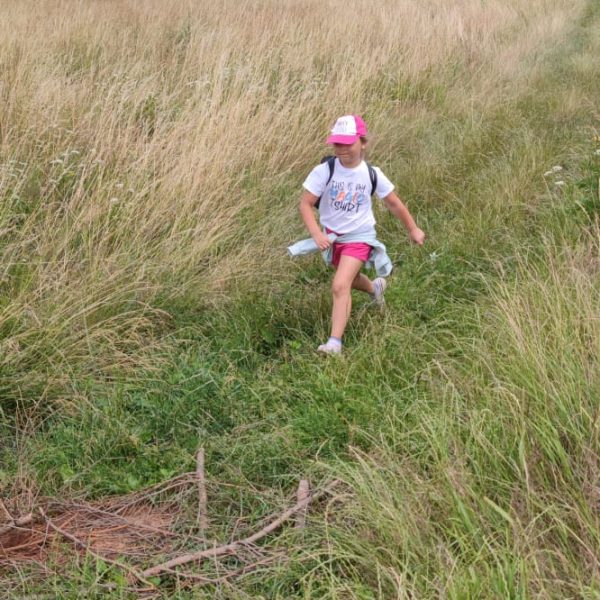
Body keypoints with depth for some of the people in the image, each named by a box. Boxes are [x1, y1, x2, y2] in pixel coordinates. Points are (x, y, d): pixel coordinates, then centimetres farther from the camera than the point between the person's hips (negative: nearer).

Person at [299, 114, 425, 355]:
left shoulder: (372, 174, -13)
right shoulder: (324, 171, -17)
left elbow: (394, 203, 1)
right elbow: (305, 203, -17)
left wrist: (413, 229, 10)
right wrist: (316, 234, -31)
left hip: (359, 237, -3)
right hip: (331, 236, 3)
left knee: (340, 287, -21)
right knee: (349, 278, 28)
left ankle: (335, 343, -19)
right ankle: (375, 287, 63)